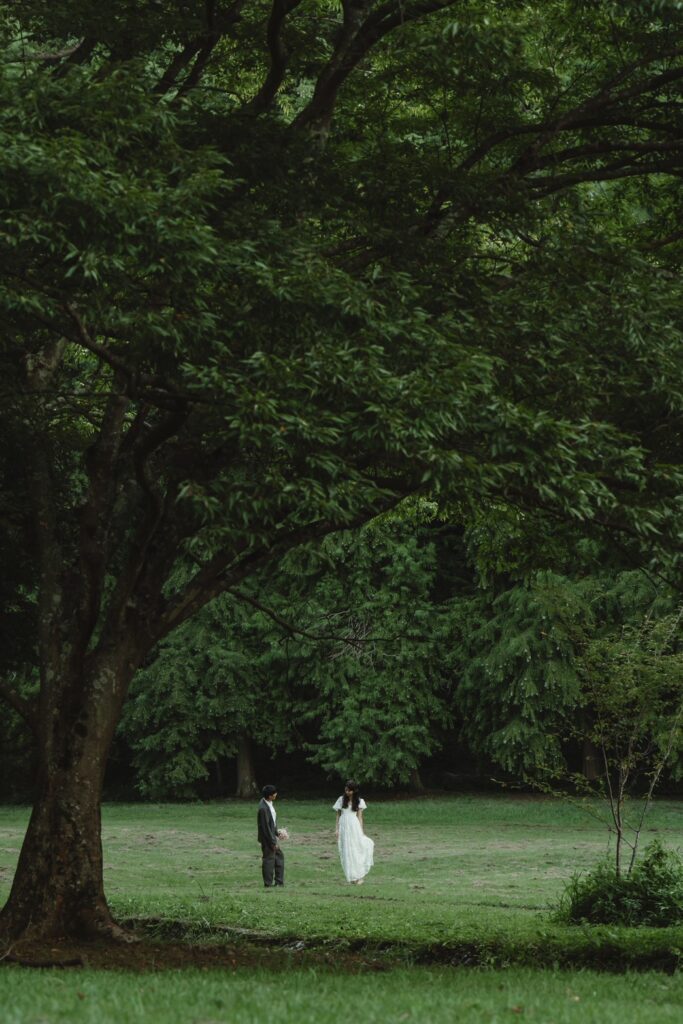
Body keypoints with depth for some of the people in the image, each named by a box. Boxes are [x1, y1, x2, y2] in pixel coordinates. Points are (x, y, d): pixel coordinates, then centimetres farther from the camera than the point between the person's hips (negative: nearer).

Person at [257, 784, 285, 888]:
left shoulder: (270, 803, 3)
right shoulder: (263, 808, -27)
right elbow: (265, 827, -24)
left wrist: (277, 831, 7)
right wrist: (273, 842, -19)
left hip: (273, 836, 10)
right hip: (267, 839, -10)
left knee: (279, 856, 16)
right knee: (269, 859, 0)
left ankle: (279, 882, 24)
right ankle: (268, 884, 12)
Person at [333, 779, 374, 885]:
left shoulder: (359, 801, 4)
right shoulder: (341, 800, 8)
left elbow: (360, 816, 4)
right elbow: (338, 815, 10)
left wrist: (361, 831, -2)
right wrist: (337, 829, 3)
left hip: (354, 827, -2)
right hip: (343, 827, 2)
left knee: (356, 850, -4)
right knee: (346, 853, 2)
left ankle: (359, 876, 1)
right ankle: (352, 877, 9)